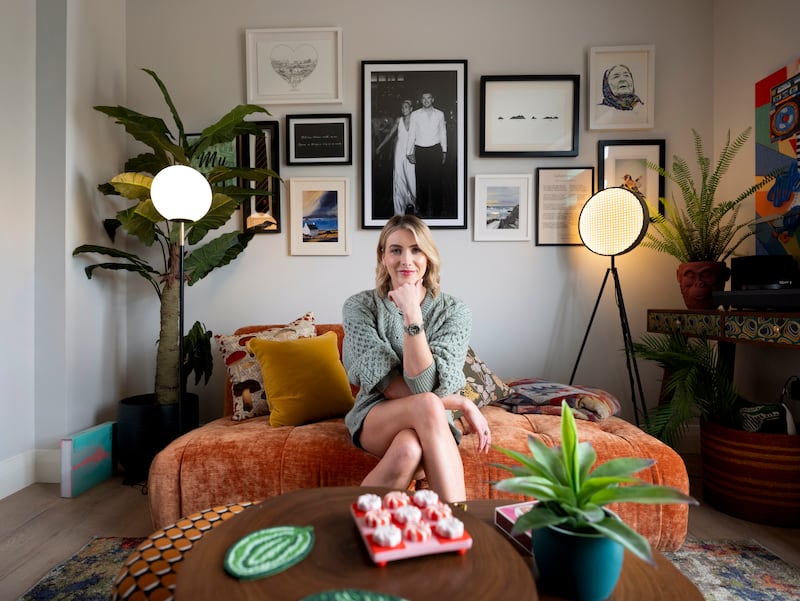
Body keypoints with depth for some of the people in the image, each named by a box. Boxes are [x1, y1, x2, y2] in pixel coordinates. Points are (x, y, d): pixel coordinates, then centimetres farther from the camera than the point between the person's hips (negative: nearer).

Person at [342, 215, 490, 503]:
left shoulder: (455, 311, -6)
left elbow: (427, 386, -18)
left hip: (431, 424, 0)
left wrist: (412, 315, -25)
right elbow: (383, 384, -13)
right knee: (428, 406, -34)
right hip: (375, 417, 0)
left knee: (409, 449, -37)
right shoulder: (360, 306, -5)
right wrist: (462, 404, -17)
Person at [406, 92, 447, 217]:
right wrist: (409, 152, 1)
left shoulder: (440, 114, 7)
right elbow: (411, 134, 4)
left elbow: (443, 133, 11)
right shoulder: (415, 114, 4)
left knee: (436, 180, 0)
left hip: (435, 150, 1)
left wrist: (444, 151, 10)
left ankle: (436, 210, 9)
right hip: (420, 150, 0)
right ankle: (422, 208, 14)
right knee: (421, 180, 1)